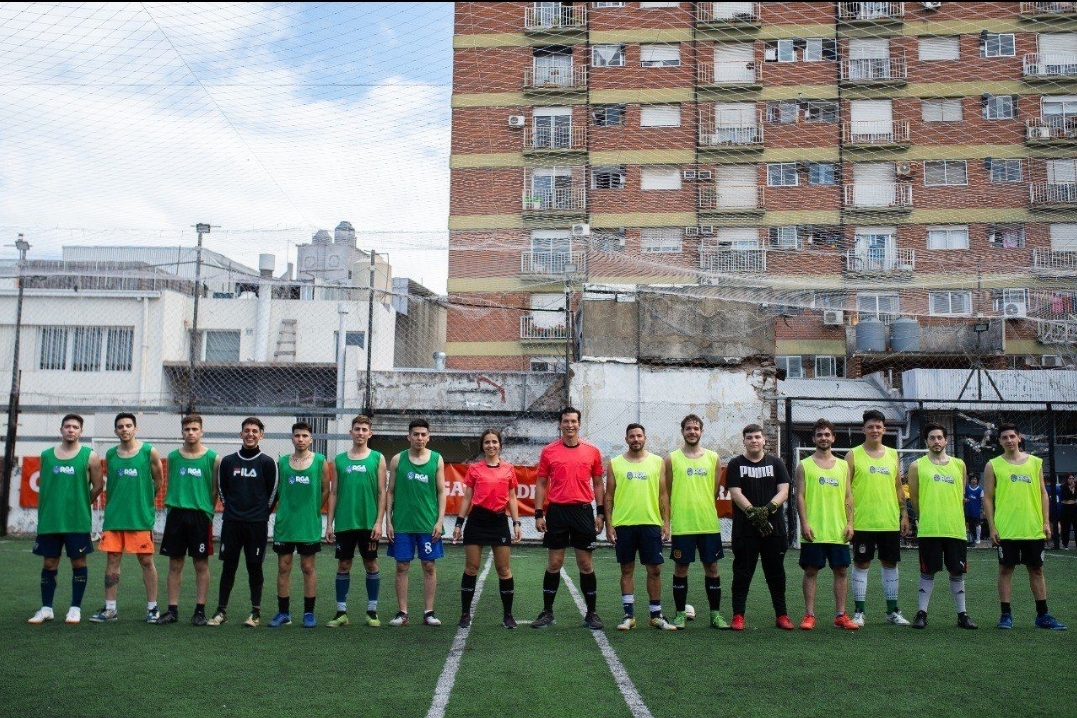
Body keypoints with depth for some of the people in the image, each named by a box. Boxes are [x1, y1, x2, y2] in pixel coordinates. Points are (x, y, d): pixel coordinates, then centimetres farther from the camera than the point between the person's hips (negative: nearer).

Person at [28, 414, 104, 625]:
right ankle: (46, 608, 16)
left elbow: (98, 486, 3)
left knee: (78, 562, 3)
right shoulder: (46, 455, 8)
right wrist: (44, 511, 12)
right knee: (49, 563, 7)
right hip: (49, 520, 3)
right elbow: (41, 484, 15)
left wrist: (80, 505, 8)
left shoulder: (89, 456, -1)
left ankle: (75, 608, 12)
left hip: (78, 522, -3)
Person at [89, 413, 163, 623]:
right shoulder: (110, 455, 7)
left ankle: (152, 608, 10)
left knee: (146, 561, 2)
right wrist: (113, 505, 13)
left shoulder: (149, 452, -3)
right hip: (114, 517, 3)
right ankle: (110, 608, 14)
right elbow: (109, 484, 18)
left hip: (141, 518, -3)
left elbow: (158, 482, 6)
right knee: (112, 560, 6)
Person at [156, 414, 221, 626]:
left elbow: (215, 490, 4)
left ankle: (200, 610, 10)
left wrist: (207, 511, 0)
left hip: (200, 516, -2)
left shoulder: (213, 458, -1)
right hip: (176, 515, 2)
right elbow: (169, 486, 15)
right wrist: (171, 505, 8)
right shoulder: (173, 456, 7)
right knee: (175, 563, 7)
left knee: (201, 564, 3)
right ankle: (172, 610, 14)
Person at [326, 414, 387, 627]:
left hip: (368, 523, -2)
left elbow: (382, 493, 0)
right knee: (343, 565, 6)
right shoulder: (339, 460, 7)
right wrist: (329, 523, 4)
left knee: (371, 564, 5)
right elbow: (333, 493, 9)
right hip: (344, 523, 2)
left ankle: (372, 611, 15)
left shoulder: (377, 458, 2)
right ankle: (341, 612, 14)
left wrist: (379, 522, -8)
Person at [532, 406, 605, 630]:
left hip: (583, 511, 0)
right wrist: (539, 514, -1)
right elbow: (541, 484, 5)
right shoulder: (549, 451, 2)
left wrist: (600, 513, 4)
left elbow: (598, 484, 9)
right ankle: (547, 612, 16)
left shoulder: (592, 451, 4)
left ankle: (591, 614, 15)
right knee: (554, 564, 5)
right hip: (556, 511, 0)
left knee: (586, 564, 5)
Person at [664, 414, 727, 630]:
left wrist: (706, 513, 6)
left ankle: (715, 614, 16)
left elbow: (715, 492, 11)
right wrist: (666, 522, 0)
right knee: (680, 568, 4)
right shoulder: (672, 459, 2)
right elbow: (666, 494, 4)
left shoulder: (713, 458, 7)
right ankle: (680, 614, 14)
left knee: (711, 567, 7)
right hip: (681, 525, -2)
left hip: (709, 524, 2)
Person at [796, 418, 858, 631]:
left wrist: (849, 523, 1)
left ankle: (840, 615, 13)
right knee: (811, 571, 1)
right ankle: (809, 615, 7)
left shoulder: (843, 465, 12)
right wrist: (804, 523, -11)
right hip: (813, 531, -3)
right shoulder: (804, 466, 2)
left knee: (841, 571, 5)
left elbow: (848, 496, 11)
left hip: (838, 531, 3)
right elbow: (799, 496, -2)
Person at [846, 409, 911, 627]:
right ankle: (858, 612, 9)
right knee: (861, 564, 1)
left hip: (890, 521, 4)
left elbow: (899, 488, 15)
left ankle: (892, 611, 20)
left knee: (890, 564, 10)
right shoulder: (853, 455, -2)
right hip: (863, 522, -3)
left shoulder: (893, 455, 10)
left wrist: (904, 514, 8)